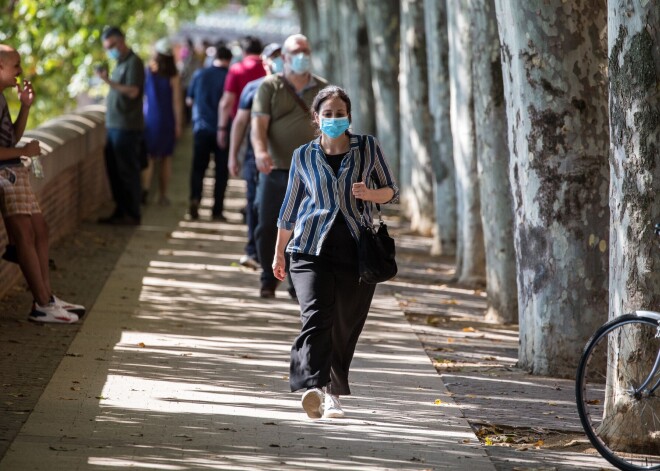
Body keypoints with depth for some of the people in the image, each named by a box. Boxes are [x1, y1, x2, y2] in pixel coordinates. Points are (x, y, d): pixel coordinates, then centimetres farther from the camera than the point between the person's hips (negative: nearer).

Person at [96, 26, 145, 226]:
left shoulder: (133, 63, -10)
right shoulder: (120, 64, 17)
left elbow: (133, 91, -21)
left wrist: (109, 81, -27)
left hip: (127, 128, -9)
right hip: (114, 126, 9)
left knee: (127, 172, -4)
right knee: (114, 171, 11)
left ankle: (132, 215, 0)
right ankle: (120, 211, 18)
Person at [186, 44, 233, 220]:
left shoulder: (200, 74, 1)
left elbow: (190, 100, 12)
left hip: (201, 127, 2)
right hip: (222, 130, -2)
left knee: (198, 167, 10)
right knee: (221, 171, 7)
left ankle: (195, 198, -14)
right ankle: (217, 210, 5)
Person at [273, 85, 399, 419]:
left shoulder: (368, 148, 8)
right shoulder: (304, 156, 10)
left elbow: (392, 191, 12)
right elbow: (289, 208, 19)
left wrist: (370, 194, -11)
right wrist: (278, 252, 23)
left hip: (356, 251, 1)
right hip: (312, 250, -1)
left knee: (345, 327, 4)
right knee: (316, 316, -20)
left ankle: (333, 394, 21)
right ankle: (313, 387, -33)